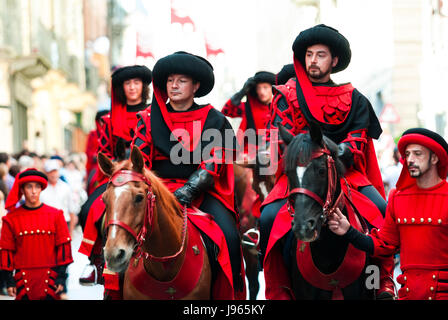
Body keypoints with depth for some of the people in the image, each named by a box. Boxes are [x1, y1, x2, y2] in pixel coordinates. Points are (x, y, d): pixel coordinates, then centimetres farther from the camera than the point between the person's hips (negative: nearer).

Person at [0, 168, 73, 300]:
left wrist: (61, 276, -1)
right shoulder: (11, 219, 4)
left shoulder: (55, 215, 4)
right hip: (23, 281, 0)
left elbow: (64, 246, 4)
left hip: (50, 279, 0)